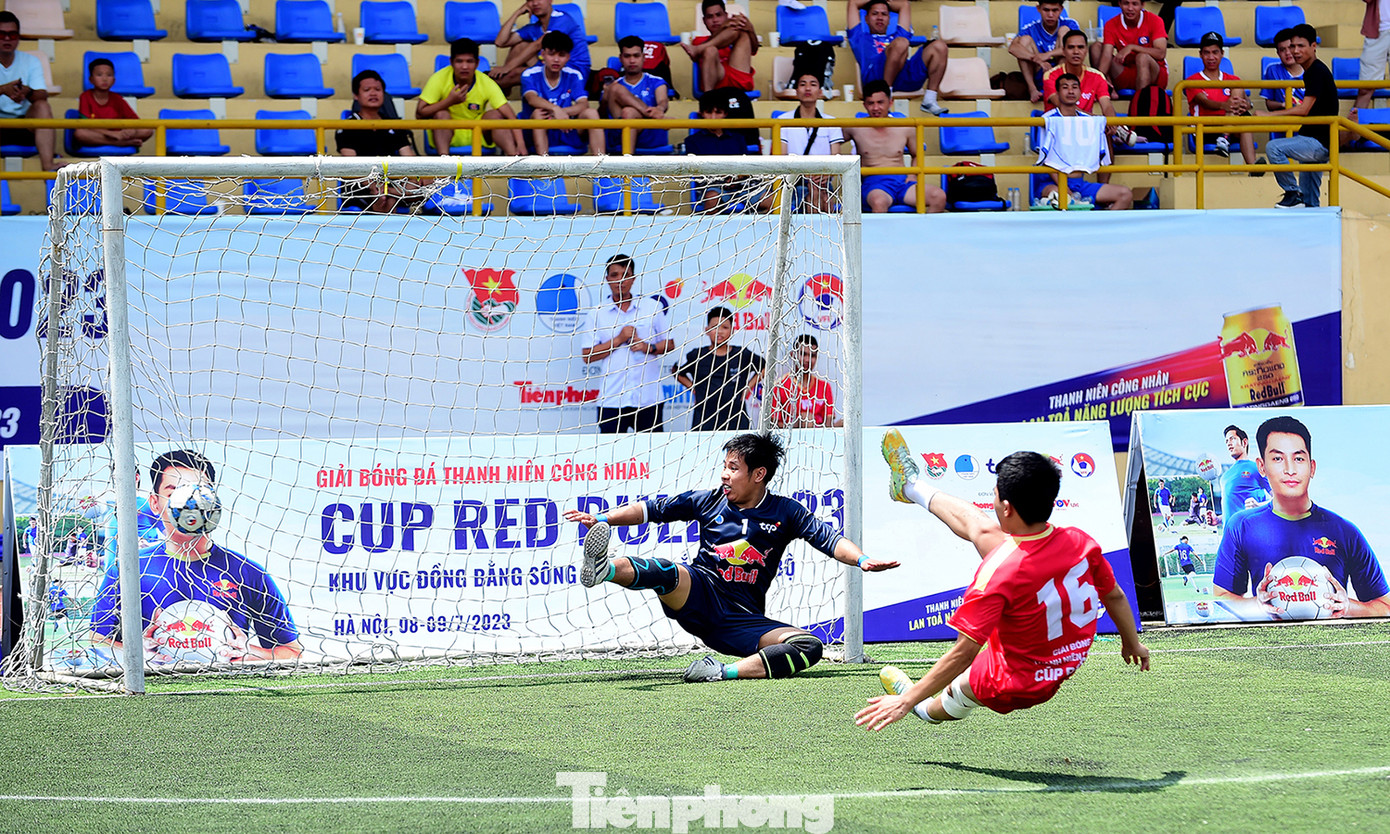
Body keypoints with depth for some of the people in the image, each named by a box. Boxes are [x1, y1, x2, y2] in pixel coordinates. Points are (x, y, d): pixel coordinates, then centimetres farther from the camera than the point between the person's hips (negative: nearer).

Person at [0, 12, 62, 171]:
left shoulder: (30, 61, 8)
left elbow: (42, 95, -7)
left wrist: (27, 93, -32)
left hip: (23, 125, 2)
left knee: (42, 106, -25)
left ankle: (47, 164, -40)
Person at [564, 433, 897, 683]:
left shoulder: (784, 513, 6)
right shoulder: (709, 501, 10)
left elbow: (828, 538, -3)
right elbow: (653, 509, 15)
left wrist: (862, 560, -22)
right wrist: (603, 519, 8)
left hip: (743, 619, 0)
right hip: (698, 597, 0)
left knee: (810, 646, -25)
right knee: (671, 573, -35)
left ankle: (728, 671, -43)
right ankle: (603, 568, -66)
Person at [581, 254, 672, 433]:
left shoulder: (653, 307, 9)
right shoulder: (598, 314, 7)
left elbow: (670, 344, 12)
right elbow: (587, 356, 2)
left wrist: (649, 347, -8)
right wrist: (619, 340, -7)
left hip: (648, 397, 0)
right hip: (612, 400, 0)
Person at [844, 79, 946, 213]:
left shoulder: (904, 129, 13)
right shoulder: (856, 129, 6)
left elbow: (916, 155, 29)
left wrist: (913, 175, 9)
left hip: (903, 181, 3)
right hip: (874, 183, -3)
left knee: (939, 197, -25)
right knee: (879, 203, -43)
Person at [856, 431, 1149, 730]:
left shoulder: (997, 573, -37)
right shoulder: (1079, 542, -20)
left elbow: (963, 654, -32)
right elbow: (1115, 597, -2)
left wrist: (906, 701, -24)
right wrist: (1132, 643, 18)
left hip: (1018, 687, -6)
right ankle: (911, 487, 35)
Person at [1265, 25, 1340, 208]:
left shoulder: (1317, 71, -15)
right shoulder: (1310, 72, 16)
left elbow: (1304, 110, -22)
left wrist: (1269, 116, -19)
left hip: (1320, 143, -11)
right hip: (1317, 144, 11)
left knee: (1274, 148, -23)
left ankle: (1293, 193, -14)